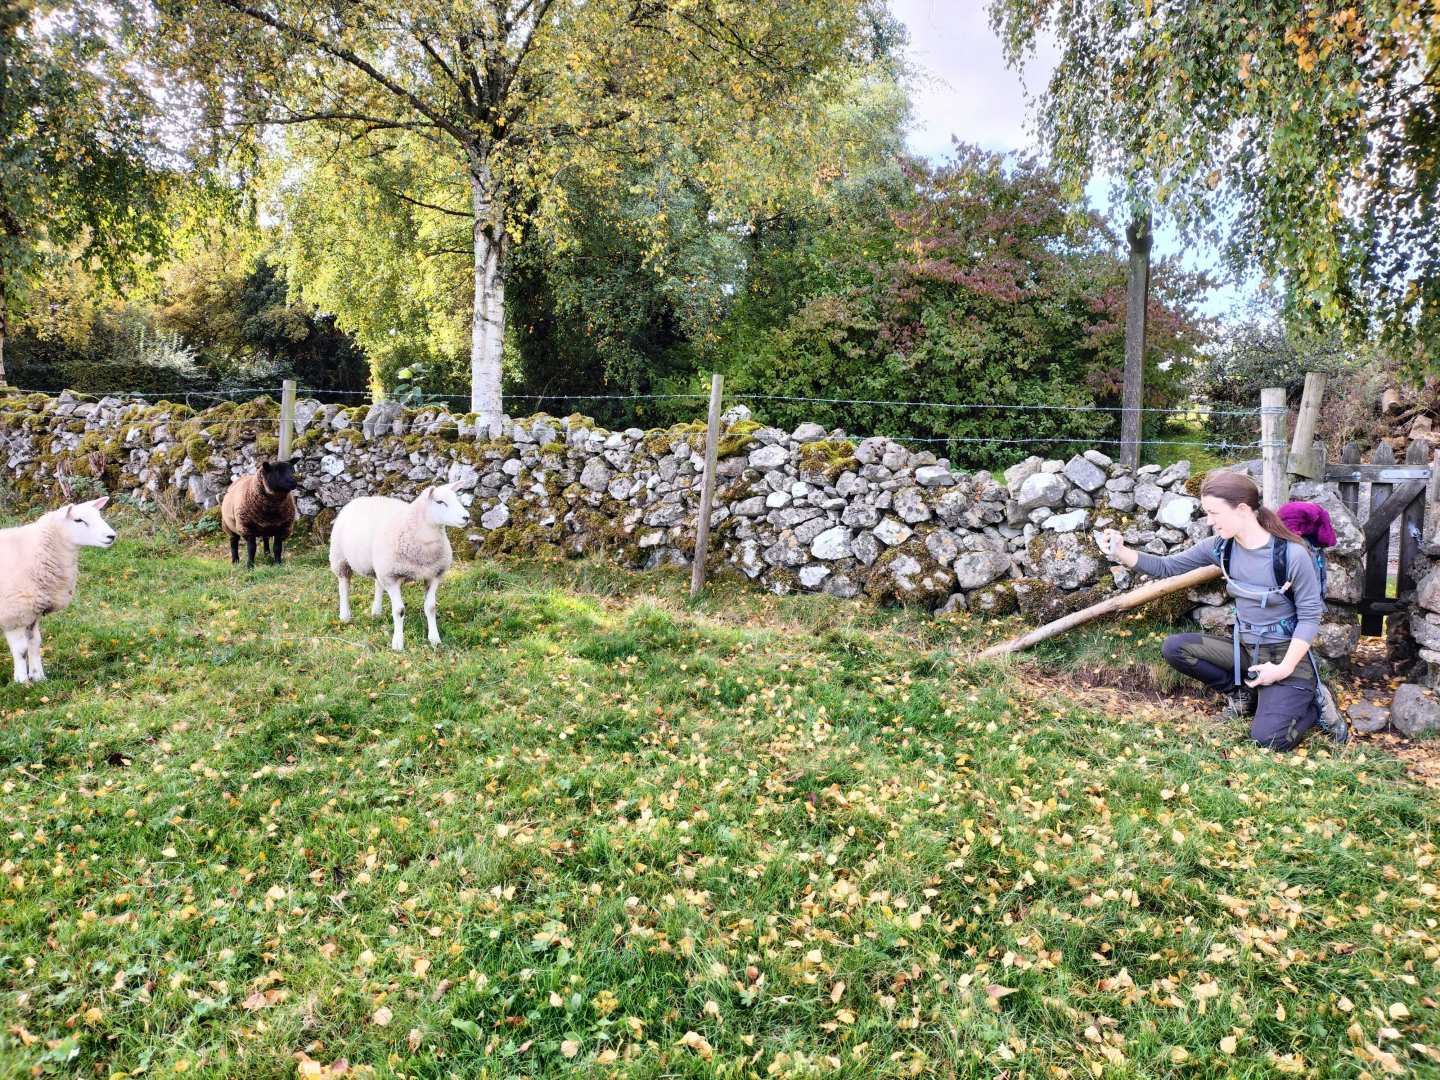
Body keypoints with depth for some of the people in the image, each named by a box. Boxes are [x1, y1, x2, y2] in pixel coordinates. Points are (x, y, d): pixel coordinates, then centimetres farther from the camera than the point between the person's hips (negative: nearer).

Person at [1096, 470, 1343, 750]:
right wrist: (1121, 553, -19)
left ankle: (1313, 700, 10)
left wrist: (1284, 668, -21)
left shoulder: (1292, 554, -21)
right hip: (1244, 647, 6)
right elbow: (1167, 567, -3)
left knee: (1267, 738, -22)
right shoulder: (1220, 547, -6)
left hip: (1286, 652, -6)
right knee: (1174, 648, -12)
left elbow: (1310, 616, -15)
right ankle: (1242, 692, 7)